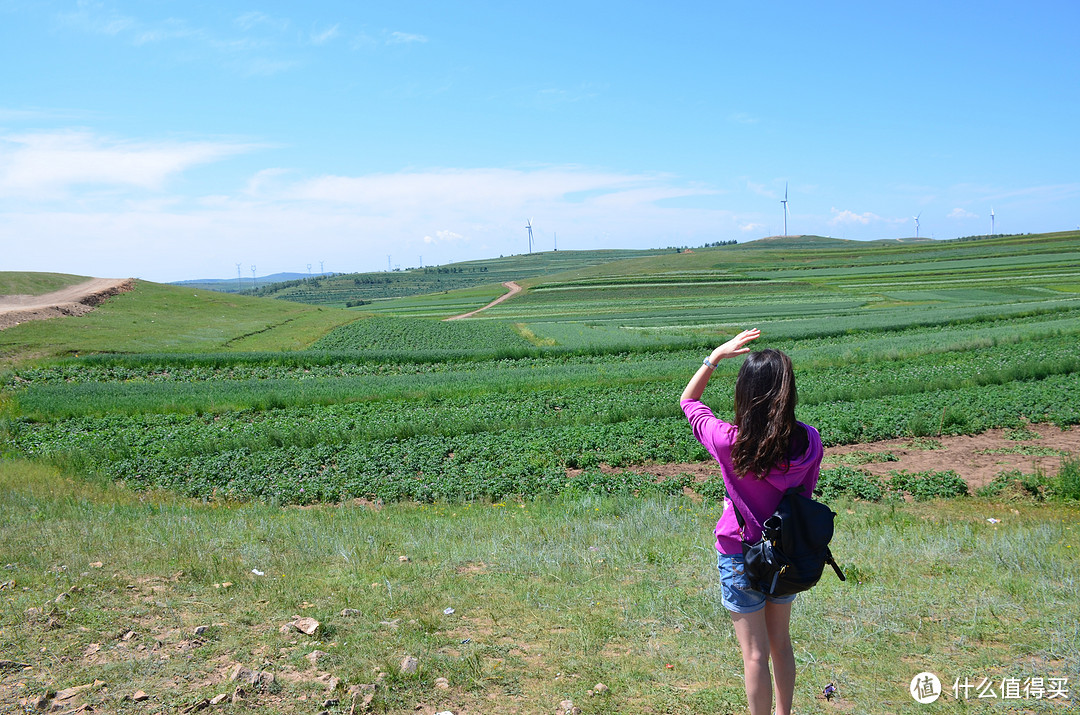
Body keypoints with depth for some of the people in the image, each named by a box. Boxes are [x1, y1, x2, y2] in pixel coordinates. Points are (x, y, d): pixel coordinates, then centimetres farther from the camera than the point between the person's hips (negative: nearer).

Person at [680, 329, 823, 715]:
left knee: (755, 655, 10)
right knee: (781, 643, 24)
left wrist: (717, 355, -5)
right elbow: (805, 495, 0)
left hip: (740, 558, -4)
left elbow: (688, 400, -7)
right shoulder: (809, 441, -17)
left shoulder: (729, 442, -26)